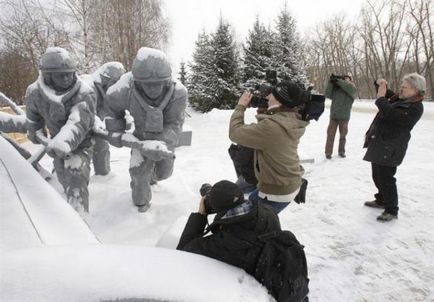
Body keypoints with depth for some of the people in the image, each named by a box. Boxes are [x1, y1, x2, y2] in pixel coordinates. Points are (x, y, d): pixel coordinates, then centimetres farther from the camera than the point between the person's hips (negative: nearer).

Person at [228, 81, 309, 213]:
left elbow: (235, 133, -21)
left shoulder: (271, 126, -32)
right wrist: (263, 110, 0)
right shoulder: (292, 121, -4)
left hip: (277, 191, -9)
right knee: (252, 201, 30)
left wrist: (240, 106, -10)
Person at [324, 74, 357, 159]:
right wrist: (331, 82, -11)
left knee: (343, 135, 10)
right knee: (330, 134, -1)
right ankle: (328, 152, 4)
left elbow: (348, 87, -17)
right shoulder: (336, 89, 8)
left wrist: (338, 80, -15)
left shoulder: (352, 89, 4)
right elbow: (328, 94, -3)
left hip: (344, 117, 0)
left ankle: (341, 151, 25)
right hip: (333, 116, 0)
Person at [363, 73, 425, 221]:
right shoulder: (399, 98, 12)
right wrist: (382, 86, 9)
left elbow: (392, 115, -30)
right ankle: (382, 200, 36)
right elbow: (388, 96, 30)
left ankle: (391, 210, 4)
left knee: (385, 177, -7)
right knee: (377, 175, 19)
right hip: (379, 144, 10)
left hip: (390, 148, -10)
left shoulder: (415, 107, -16)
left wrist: (381, 98, -23)